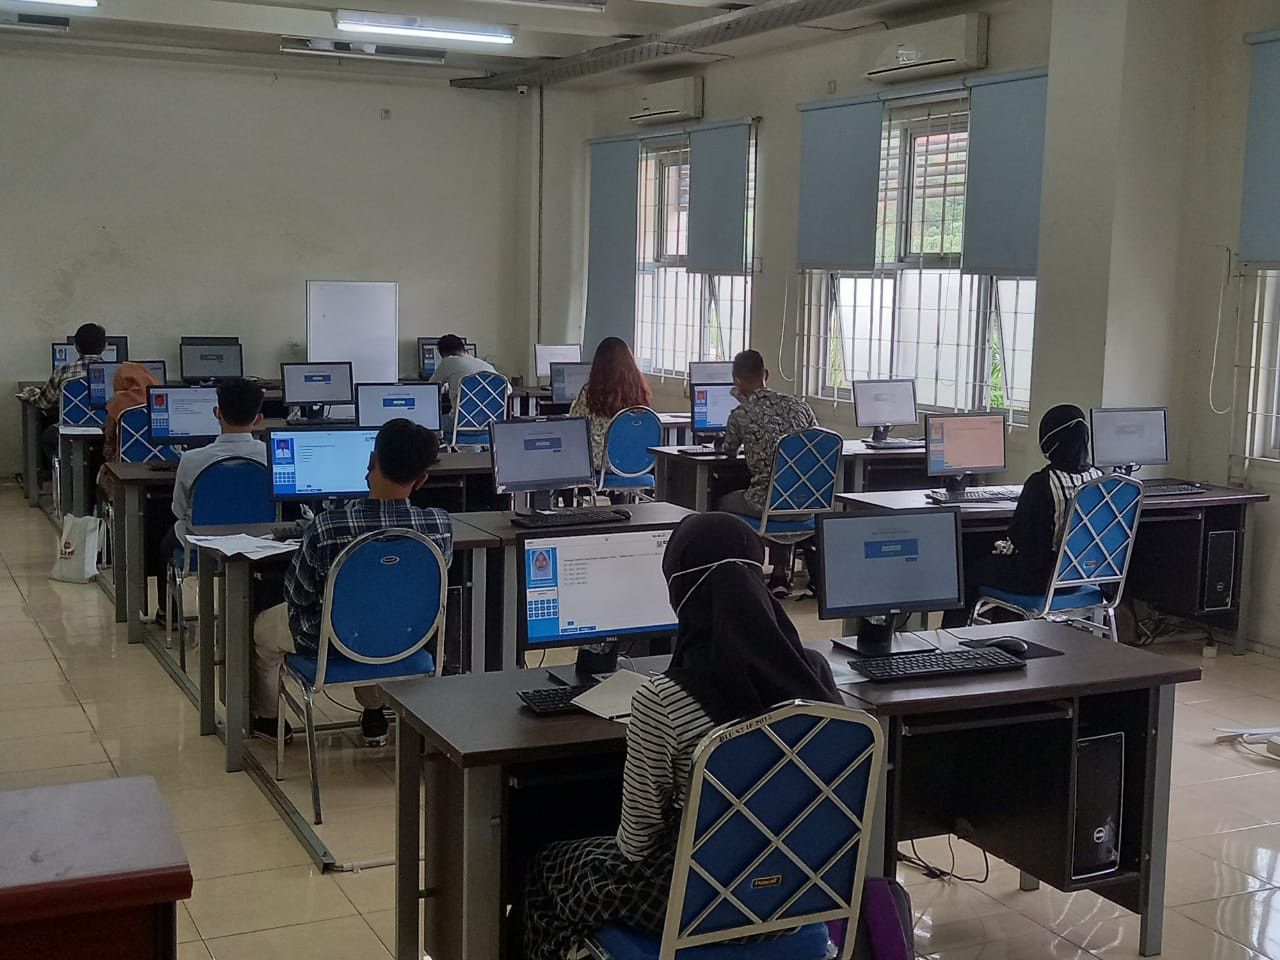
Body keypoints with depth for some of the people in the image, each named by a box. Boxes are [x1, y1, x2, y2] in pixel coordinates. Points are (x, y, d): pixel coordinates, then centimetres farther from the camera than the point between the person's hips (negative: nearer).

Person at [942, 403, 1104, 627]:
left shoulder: (1041, 483, -24)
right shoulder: (1099, 478, -4)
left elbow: (1019, 537, -16)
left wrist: (1006, 546, 7)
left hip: (1042, 577, -7)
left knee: (966, 570, 16)